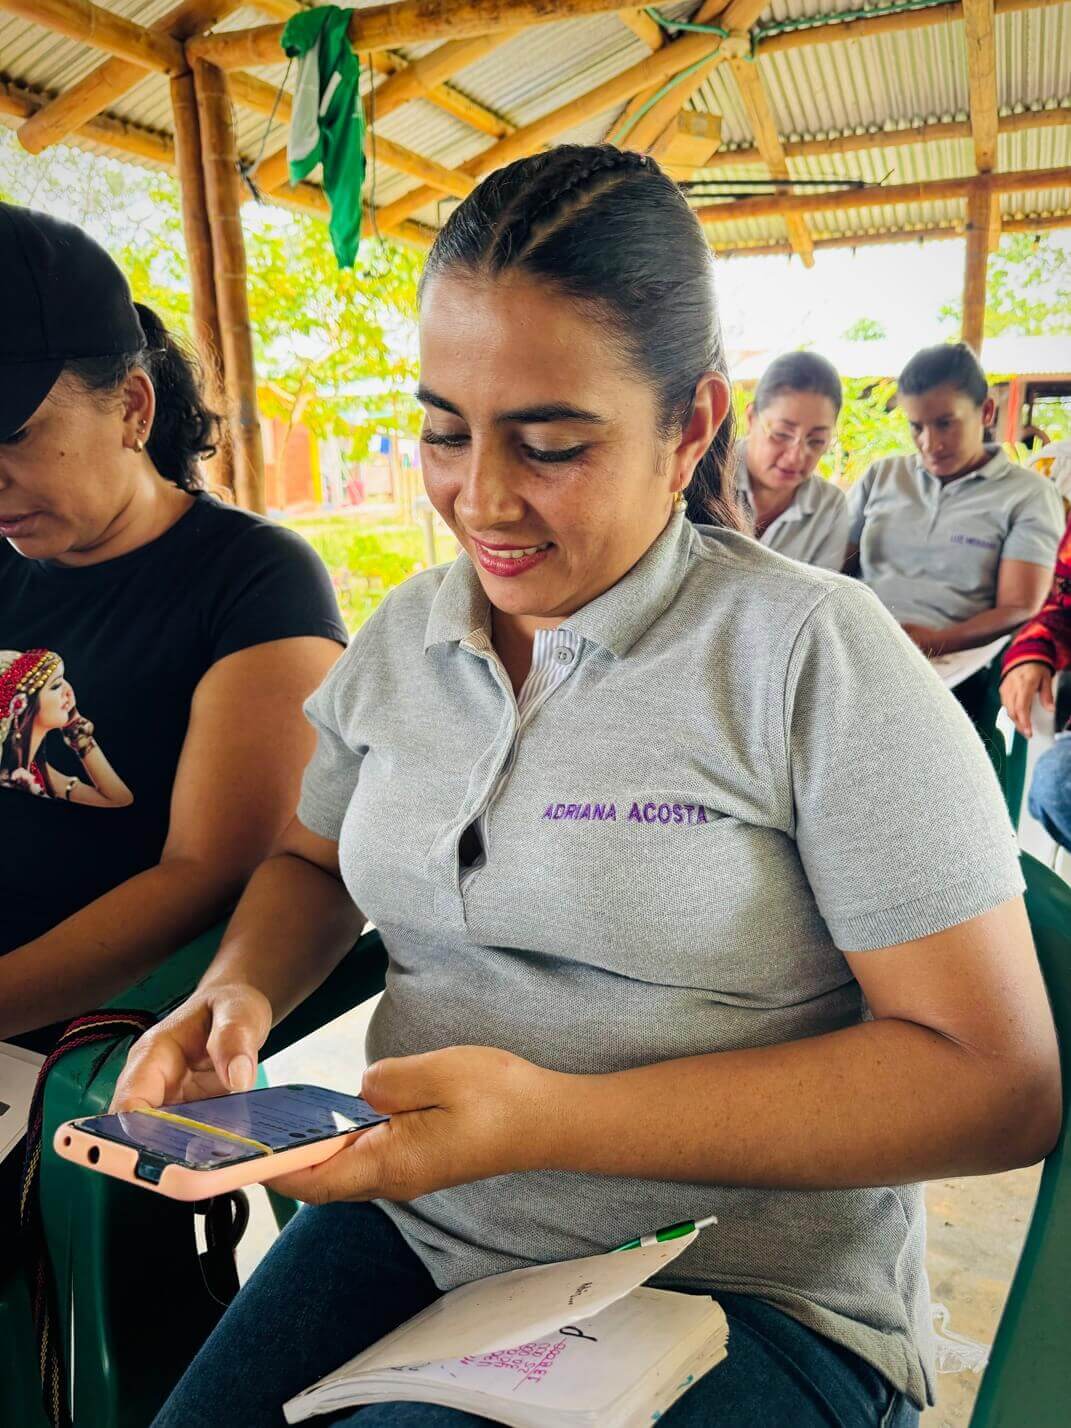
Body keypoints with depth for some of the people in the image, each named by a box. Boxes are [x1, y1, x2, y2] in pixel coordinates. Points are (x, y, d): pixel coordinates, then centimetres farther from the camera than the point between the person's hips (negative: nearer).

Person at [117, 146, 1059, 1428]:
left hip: (748, 1296, -3)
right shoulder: (401, 637, 4)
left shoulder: (814, 655, -14)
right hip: (409, 1237, 5)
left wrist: (550, 1119, -24)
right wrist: (237, 992, -6)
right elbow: (311, 862, 18)